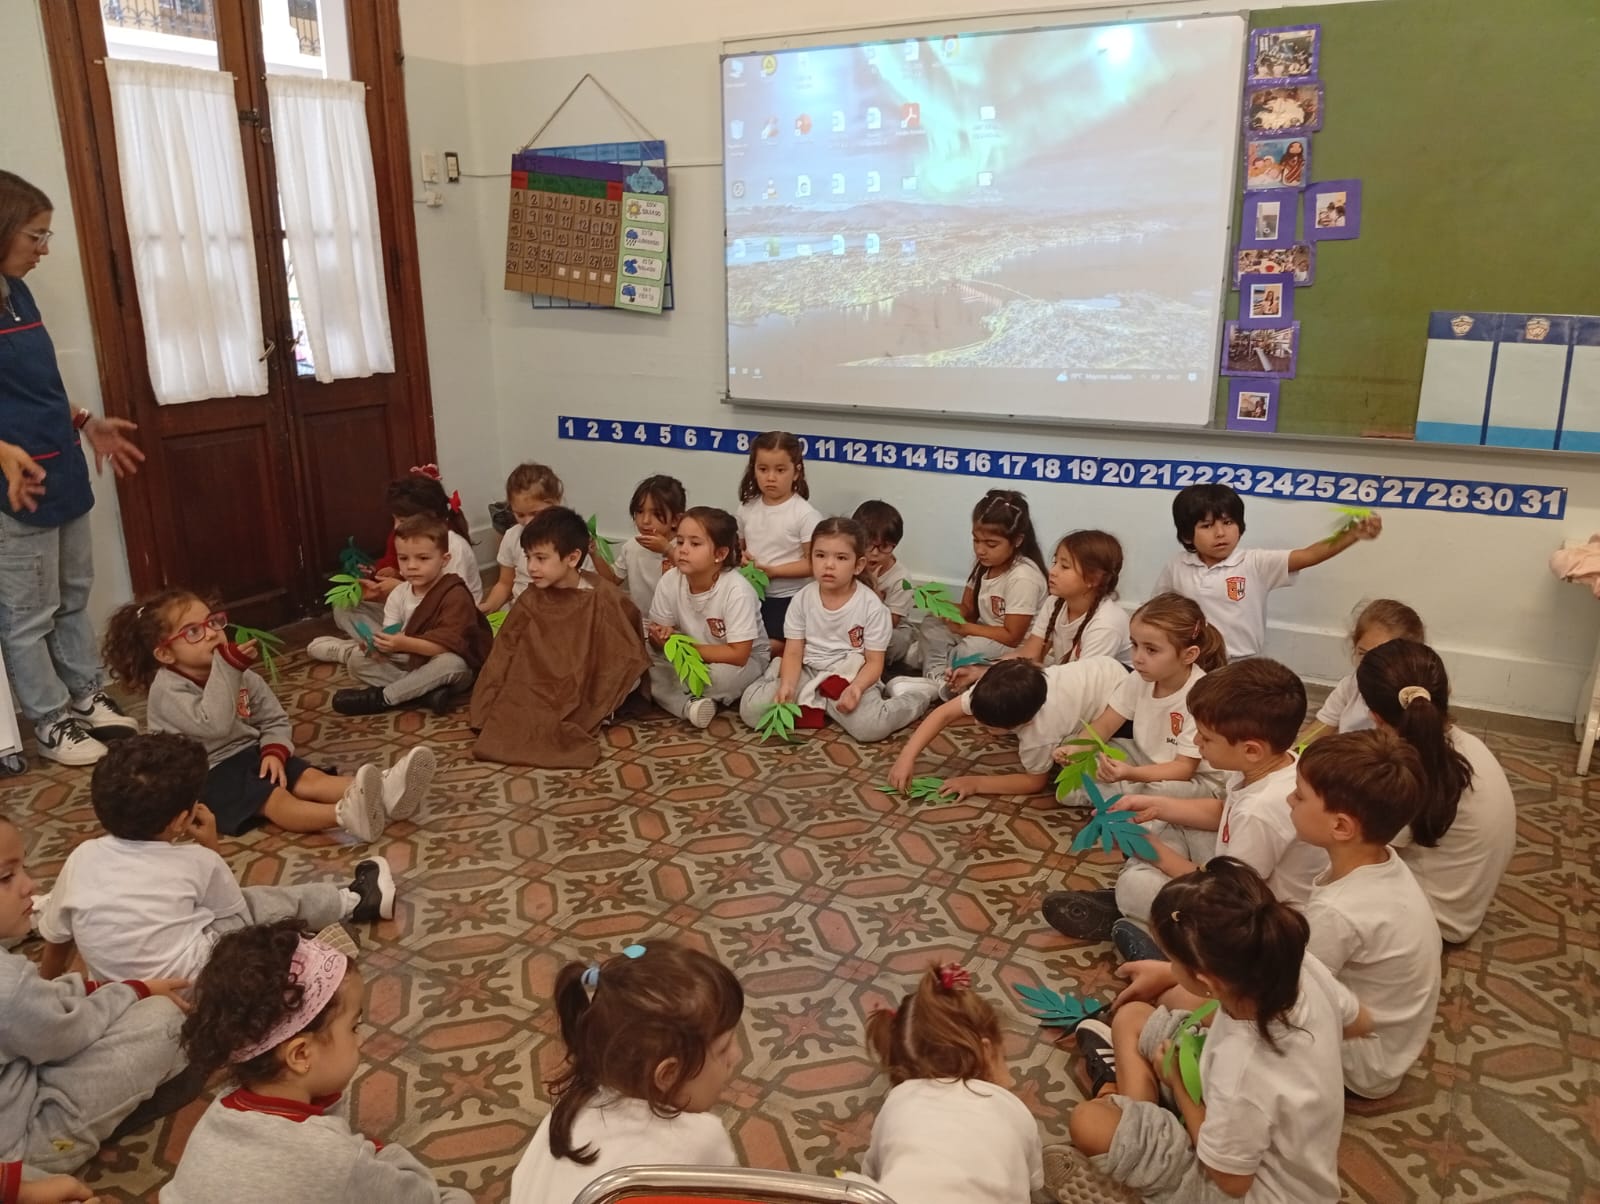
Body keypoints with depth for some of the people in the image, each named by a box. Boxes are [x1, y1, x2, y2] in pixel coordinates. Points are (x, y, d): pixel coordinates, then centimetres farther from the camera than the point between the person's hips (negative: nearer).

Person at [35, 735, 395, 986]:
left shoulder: (82, 857, -7)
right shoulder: (196, 861, -14)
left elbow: (56, 937, 4)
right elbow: (233, 909, 3)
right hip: (188, 979, -4)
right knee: (258, 904, 15)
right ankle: (354, 901, 33)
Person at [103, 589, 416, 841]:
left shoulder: (239, 673, 6)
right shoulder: (167, 689, -15)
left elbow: (276, 720, 9)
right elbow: (214, 725, -31)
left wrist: (275, 751, -12)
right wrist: (226, 667, -35)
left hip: (249, 753, 7)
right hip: (206, 775, -6)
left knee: (308, 778, -20)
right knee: (276, 800, -32)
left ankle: (383, 792, -45)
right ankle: (346, 814, -61)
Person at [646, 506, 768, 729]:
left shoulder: (737, 590, -29)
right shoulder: (670, 580, -15)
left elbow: (738, 655, -29)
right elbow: (659, 631, -5)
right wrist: (662, 636, -30)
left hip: (745, 661, -4)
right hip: (691, 656, 4)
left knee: (723, 676, -37)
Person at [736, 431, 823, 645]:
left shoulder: (805, 514, -15)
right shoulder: (747, 508, 2)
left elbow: (813, 563, -16)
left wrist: (773, 570, -21)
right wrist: (740, 555, -6)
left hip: (785, 599, -5)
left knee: (772, 648, -4)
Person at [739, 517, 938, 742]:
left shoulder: (871, 606, -10)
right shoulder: (802, 599, -2)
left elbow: (874, 662, -7)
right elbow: (793, 653, -1)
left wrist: (856, 688, -28)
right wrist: (787, 685, -22)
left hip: (852, 677, -3)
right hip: (808, 674, 3)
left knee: (871, 727, -34)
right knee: (751, 709, -17)